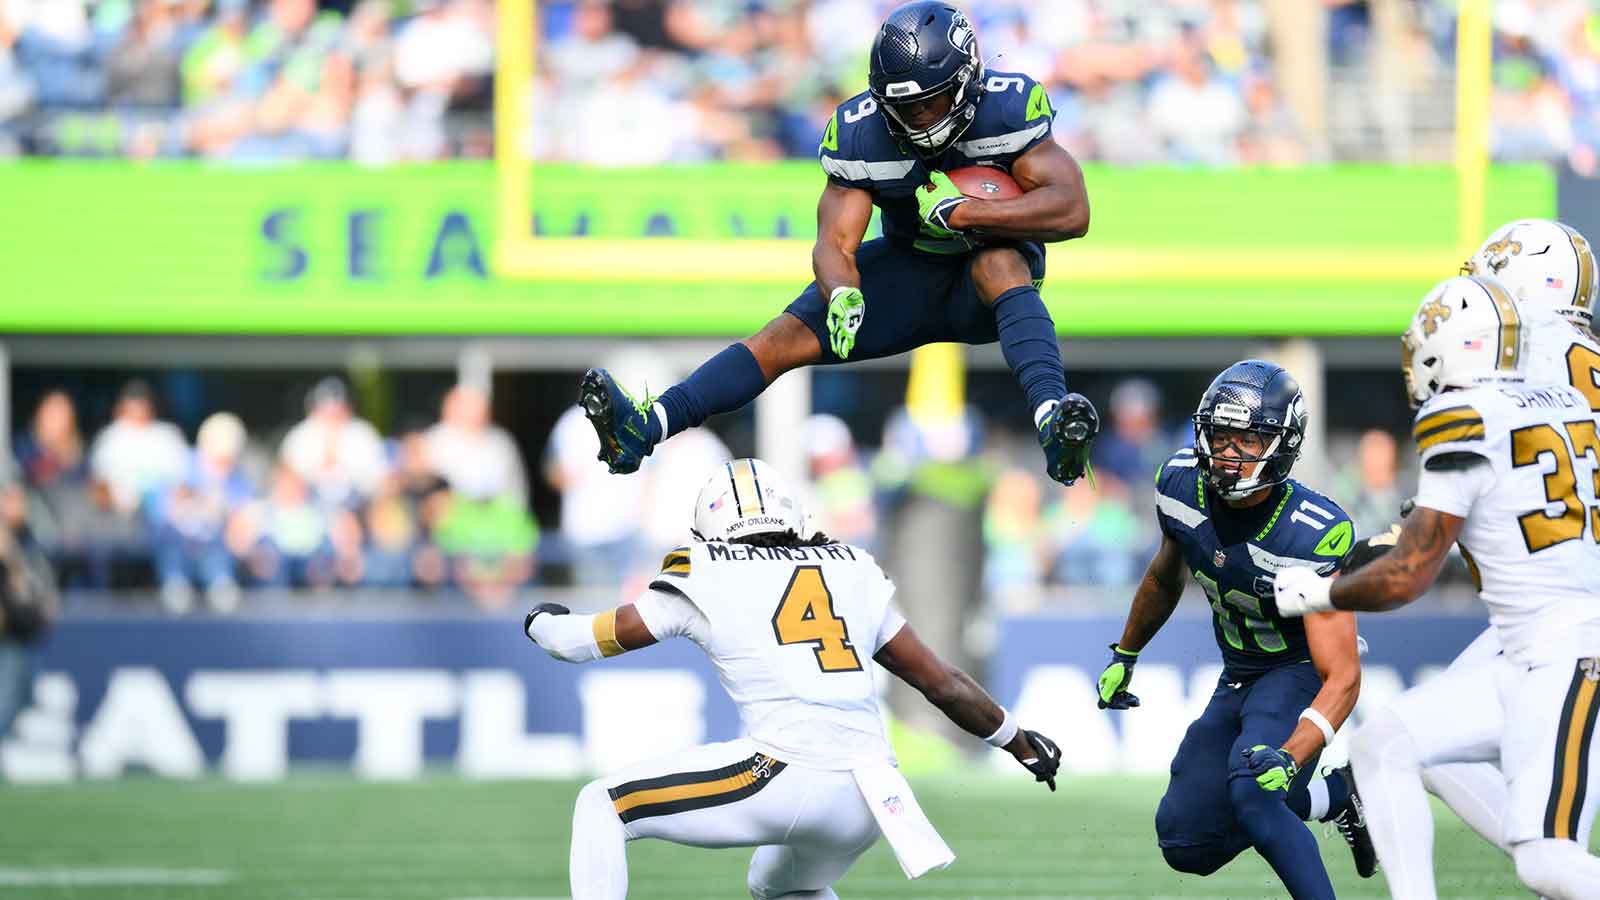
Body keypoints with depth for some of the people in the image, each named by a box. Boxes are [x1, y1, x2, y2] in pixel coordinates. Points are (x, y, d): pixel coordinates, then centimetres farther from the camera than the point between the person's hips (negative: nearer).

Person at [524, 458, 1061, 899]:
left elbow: (584, 640, 17)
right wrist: (1020, 743, 37)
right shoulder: (854, 574, 20)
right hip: (868, 805, 6)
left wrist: (542, 621, 40)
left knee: (603, 807, 6)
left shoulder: (704, 578, 9)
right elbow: (942, 683, 23)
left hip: (788, 777, -6)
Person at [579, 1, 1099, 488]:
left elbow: (1072, 211, -27)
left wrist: (962, 213, -33)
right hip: (909, 268, 3)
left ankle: (1052, 420, -61)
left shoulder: (1007, 108, -21)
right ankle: (645, 426, -29)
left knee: (1000, 264, -39)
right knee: (790, 335, -16)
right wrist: (842, 296, -40)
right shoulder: (860, 134, -13)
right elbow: (835, 242, -16)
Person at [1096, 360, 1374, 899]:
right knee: (1187, 846, 7)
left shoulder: (1313, 535, -31)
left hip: (1300, 674, -7)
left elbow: (1342, 677, -32)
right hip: (1238, 678, 7)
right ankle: (1334, 796, 24)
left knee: (1250, 788, -34)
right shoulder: (1181, 485, -14)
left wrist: (1288, 757, -47)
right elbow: (1166, 578, 11)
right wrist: (1123, 657, 24)